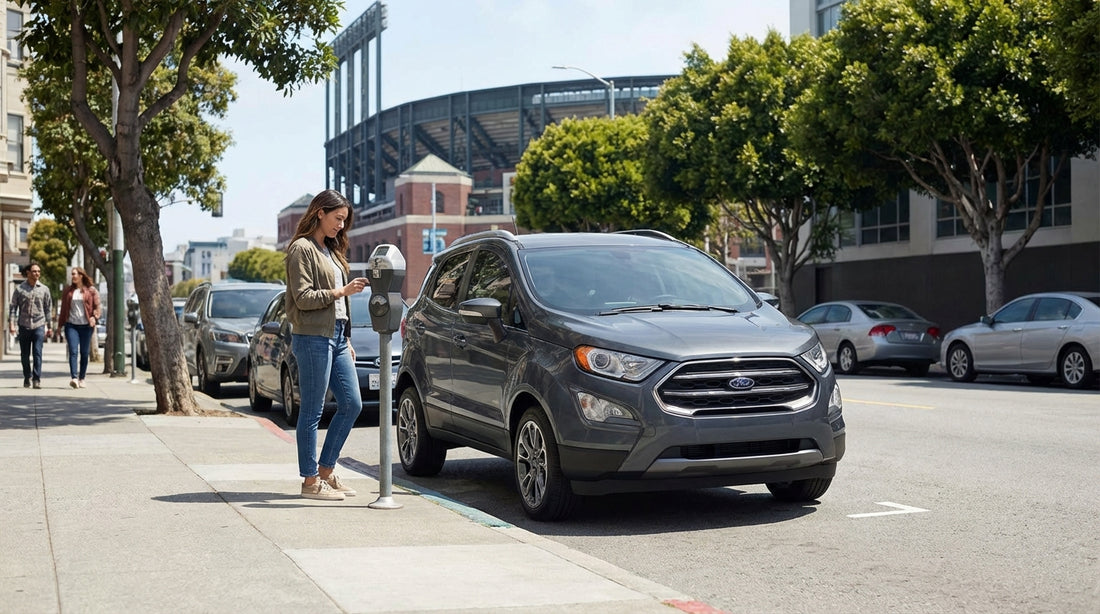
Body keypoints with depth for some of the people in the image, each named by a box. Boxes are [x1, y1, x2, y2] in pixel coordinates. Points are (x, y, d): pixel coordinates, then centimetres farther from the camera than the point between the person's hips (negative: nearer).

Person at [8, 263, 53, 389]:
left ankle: (37, 379, -9)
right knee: (24, 354, 7)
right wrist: (11, 323, -5)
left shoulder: (44, 289, 5)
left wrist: (49, 326, 8)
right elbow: (13, 307, 4)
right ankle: (27, 377, 22)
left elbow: (48, 308, 10)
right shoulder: (19, 289, 3)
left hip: (39, 326, -1)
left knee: (37, 353, -10)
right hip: (24, 325, 1)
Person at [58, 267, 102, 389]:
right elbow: (63, 309, 15)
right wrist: (60, 325, 13)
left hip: (86, 326, -1)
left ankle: (81, 379, 15)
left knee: (84, 353, 5)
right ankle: (74, 378, -22)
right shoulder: (68, 291, 11)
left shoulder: (91, 290, 4)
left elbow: (97, 306, 3)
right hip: (71, 325, 1)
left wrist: (94, 317, -16)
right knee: (73, 351, -13)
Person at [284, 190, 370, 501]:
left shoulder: (330, 250, 19)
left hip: (336, 337, 9)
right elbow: (303, 298, -14)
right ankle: (311, 481, 2)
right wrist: (341, 291, -19)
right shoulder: (302, 248, -7)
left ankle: (325, 471, 15)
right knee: (313, 411, -4)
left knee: (352, 404, 7)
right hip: (313, 338, -9)